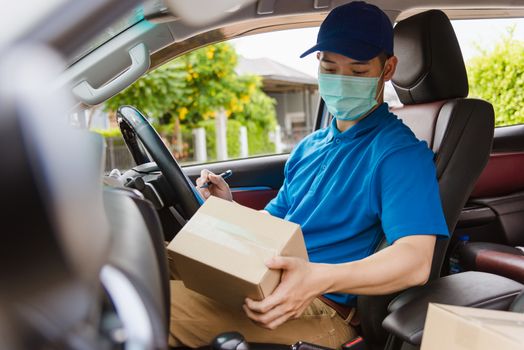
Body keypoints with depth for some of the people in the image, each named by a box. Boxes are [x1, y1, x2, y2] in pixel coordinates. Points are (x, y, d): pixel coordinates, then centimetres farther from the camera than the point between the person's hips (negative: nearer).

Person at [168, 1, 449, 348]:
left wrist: (320, 278, -38)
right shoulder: (309, 147, 18)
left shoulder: (400, 150, -8)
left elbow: (415, 260, -22)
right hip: (266, 288, 8)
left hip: (322, 308, -7)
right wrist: (230, 209, 0)